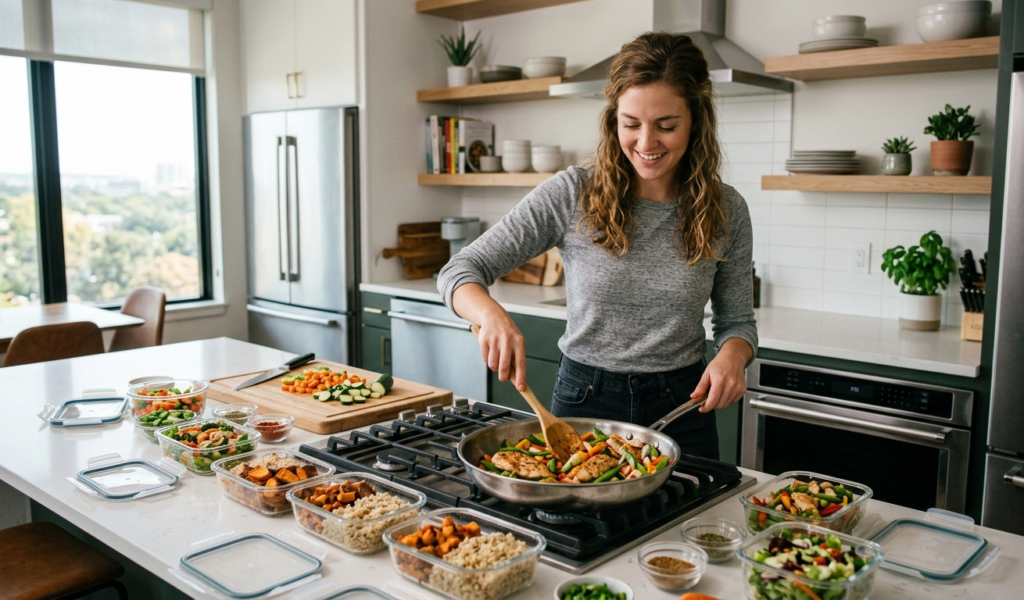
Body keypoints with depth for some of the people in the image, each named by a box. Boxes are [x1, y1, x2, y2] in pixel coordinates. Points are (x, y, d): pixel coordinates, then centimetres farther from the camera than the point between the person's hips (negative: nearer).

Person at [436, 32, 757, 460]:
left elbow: (736, 322, 5)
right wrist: (492, 314, -35)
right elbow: (460, 271, -13)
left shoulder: (725, 211, -6)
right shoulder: (572, 194, -12)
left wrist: (731, 356, -18)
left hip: (681, 409, 1)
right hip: (584, 399, -1)